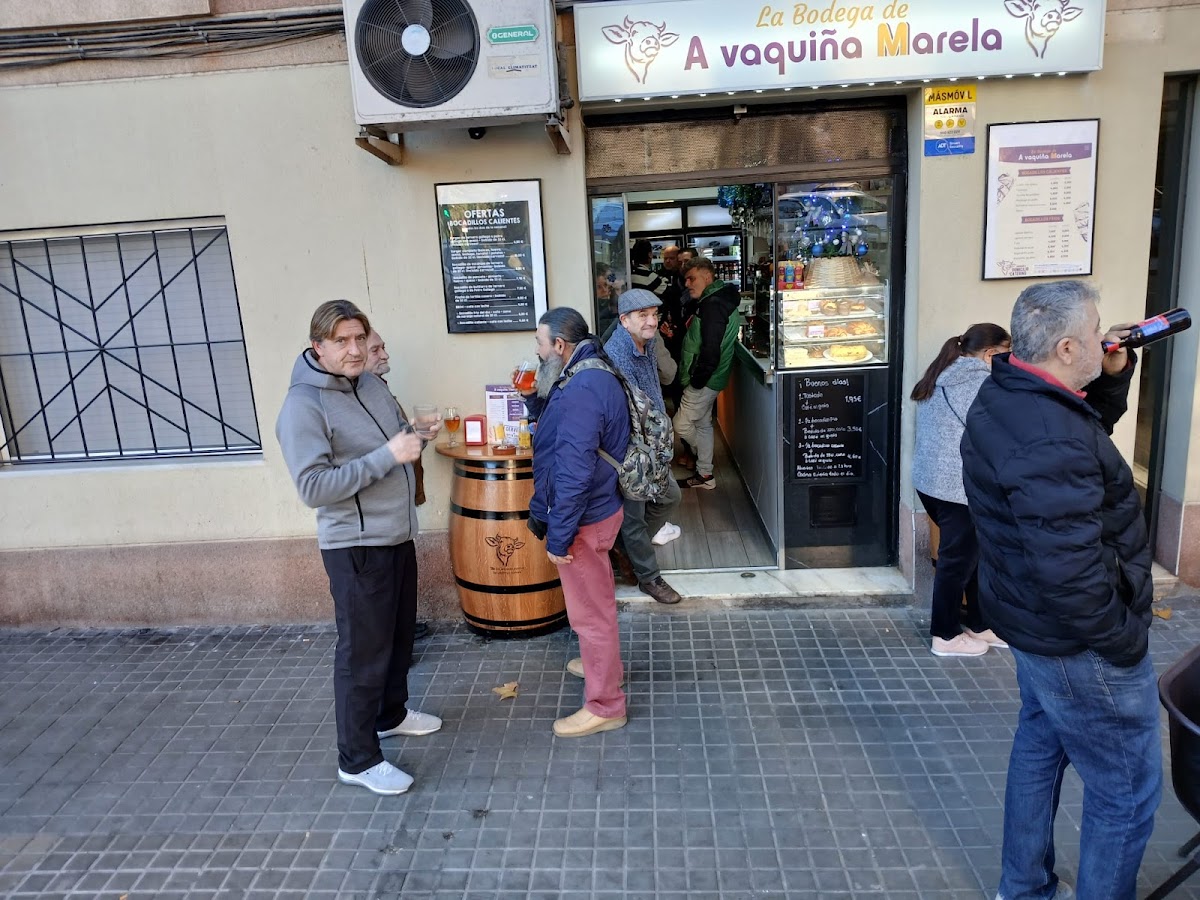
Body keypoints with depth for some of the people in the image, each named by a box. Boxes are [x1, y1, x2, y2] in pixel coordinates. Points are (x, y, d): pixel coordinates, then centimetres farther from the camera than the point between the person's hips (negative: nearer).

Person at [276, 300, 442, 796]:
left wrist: (417, 438, -4)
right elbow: (314, 487, -26)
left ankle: (392, 713, 45)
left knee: (398, 634, 23)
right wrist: (388, 455, -28)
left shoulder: (371, 383, 6)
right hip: (356, 547, -8)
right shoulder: (303, 406, -19)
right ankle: (358, 760, 19)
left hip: (398, 535, 8)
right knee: (364, 652, 3)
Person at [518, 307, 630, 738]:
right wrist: (535, 397, 3)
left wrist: (558, 537, -24)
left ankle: (604, 706, 18)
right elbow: (554, 424, 19)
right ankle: (602, 662, 49)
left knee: (590, 609, 3)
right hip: (598, 508, 11)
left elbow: (573, 474, -30)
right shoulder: (590, 375, 8)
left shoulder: (580, 391, -26)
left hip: (584, 517, -11)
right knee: (595, 599, 27)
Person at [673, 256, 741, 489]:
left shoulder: (713, 305, -22)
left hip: (704, 380, -11)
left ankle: (701, 463, 17)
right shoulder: (714, 301, 12)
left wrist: (697, 380, -20)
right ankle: (704, 474, 26)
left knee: (681, 425, -2)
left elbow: (711, 349, -27)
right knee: (702, 424, 16)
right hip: (707, 378, 11)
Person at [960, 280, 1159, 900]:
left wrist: (1114, 374, 3)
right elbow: (1072, 571, -33)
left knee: (1039, 748, 25)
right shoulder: (1050, 442, -32)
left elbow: (1090, 427, 18)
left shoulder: (1006, 396, 0)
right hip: (1080, 645, -10)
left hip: (1035, 620, 10)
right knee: (1127, 792, 9)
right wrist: (1123, 639, -18)